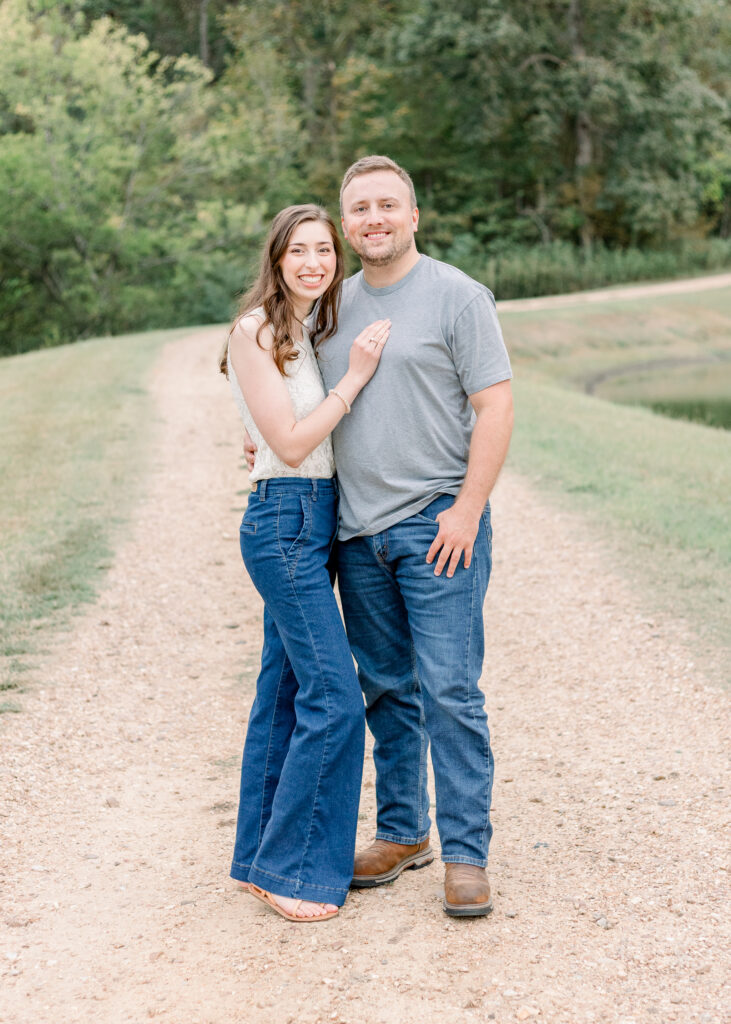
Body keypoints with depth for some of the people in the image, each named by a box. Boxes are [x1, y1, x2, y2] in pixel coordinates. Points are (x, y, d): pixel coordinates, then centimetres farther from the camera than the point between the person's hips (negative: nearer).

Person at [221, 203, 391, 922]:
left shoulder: (310, 332, 15)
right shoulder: (255, 331, -11)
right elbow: (290, 442, -15)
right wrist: (355, 376, -14)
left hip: (314, 519, 9)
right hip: (283, 519, -9)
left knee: (286, 690, 12)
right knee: (335, 700, -10)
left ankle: (258, 857, 22)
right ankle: (289, 869, 2)